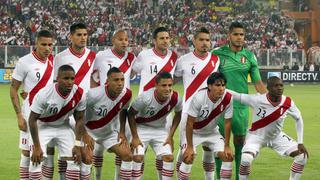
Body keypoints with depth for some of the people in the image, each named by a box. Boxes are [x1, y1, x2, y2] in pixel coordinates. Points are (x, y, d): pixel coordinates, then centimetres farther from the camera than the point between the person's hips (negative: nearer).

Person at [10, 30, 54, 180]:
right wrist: (19, 116, -12)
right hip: (30, 114, -5)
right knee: (27, 152, -1)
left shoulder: (54, 61, 4)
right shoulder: (24, 62, -11)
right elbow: (13, 90, -6)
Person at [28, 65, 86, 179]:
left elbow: (79, 119, -6)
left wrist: (77, 145, -11)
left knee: (74, 160, -5)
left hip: (63, 127, 3)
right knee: (37, 159, -18)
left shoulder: (79, 94, -21)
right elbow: (32, 119, -21)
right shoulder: (44, 94, -31)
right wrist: (37, 147, -21)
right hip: (43, 126, -3)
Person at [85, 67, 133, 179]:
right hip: (89, 130, -5)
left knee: (128, 156, -6)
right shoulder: (94, 94, -31)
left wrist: (122, 132, 1)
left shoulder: (126, 94, -17)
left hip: (110, 132, 5)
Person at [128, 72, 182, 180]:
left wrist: (170, 136, -3)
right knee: (138, 157, -16)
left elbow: (178, 115, 2)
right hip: (142, 128, -3)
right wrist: (135, 137, -15)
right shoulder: (145, 97, -31)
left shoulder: (175, 99, -21)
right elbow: (131, 114, -15)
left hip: (160, 129, 3)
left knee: (169, 157, -9)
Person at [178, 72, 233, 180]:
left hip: (212, 132, 4)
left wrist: (227, 146, -9)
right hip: (194, 132, -4)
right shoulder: (199, 97, -31)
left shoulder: (228, 98, -21)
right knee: (188, 158, -22)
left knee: (228, 156, -9)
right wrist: (190, 147, -24)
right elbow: (190, 123, -25)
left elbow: (227, 123, -11)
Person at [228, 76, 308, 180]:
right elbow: (235, 95, -23)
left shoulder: (288, 103, -18)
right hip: (257, 135, -4)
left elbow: (298, 119, -2)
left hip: (276, 136, 4)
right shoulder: (257, 100, -29)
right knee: (245, 159, -31)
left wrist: (300, 143, -5)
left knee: (302, 155, -7)